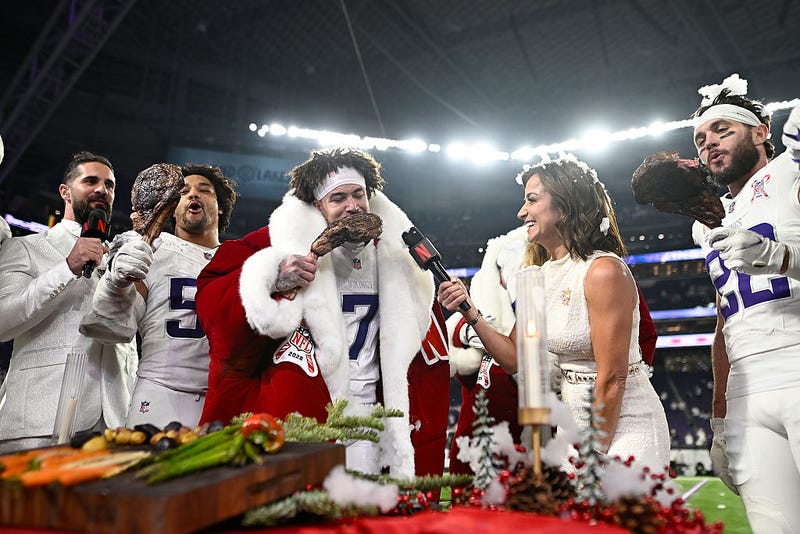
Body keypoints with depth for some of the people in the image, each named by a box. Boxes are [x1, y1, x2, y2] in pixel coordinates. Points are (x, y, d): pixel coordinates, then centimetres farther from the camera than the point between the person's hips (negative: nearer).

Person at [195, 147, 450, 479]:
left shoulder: (392, 249, 7)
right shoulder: (290, 237, -6)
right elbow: (209, 296, -7)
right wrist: (272, 280, -27)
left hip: (366, 416, 4)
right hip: (296, 410, -3)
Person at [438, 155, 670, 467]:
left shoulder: (604, 271, -21)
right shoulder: (541, 278, 4)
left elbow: (612, 379, -20)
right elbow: (515, 358, 3)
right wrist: (471, 313, -9)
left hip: (624, 426, -7)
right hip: (579, 423, 7)